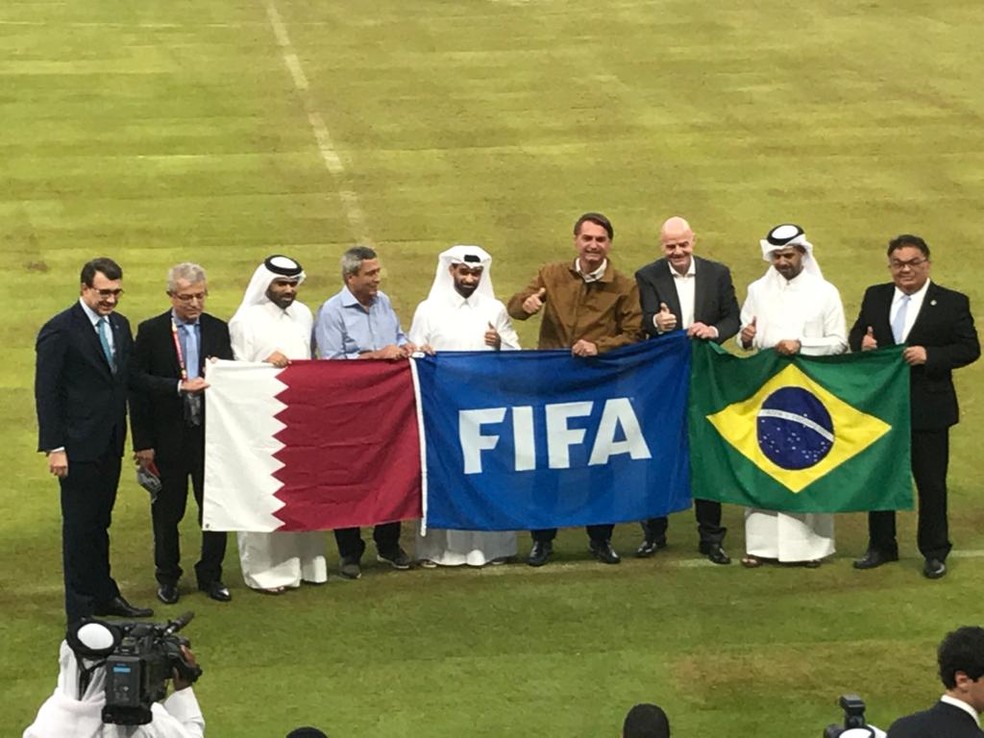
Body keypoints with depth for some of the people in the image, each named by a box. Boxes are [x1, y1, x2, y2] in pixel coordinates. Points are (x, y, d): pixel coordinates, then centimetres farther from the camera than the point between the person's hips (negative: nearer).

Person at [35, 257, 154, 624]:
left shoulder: (120, 325, 10)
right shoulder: (59, 330, -11)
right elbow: (46, 392, -12)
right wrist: (54, 447, -16)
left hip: (111, 443, 6)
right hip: (79, 446, -6)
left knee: (99, 524, 15)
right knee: (80, 526, 2)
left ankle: (104, 596, 24)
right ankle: (82, 611, 10)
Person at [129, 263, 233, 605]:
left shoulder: (218, 329, 5)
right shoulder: (151, 331, -3)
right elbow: (137, 382, -9)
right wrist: (180, 386, -17)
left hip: (210, 434, 2)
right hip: (169, 438, -2)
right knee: (167, 512, 9)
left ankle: (210, 575, 21)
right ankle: (167, 577, 23)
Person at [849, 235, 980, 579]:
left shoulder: (952, 303, -5)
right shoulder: (875, 297, 7)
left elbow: (970, 348, -8)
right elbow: (856, 335, 13)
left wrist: (930, 355, -21)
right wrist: (862, 344, -11)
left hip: (928, 408, -4)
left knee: (931, 483, 4)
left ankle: (935, 553, 15)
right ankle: (881, 547, 26)